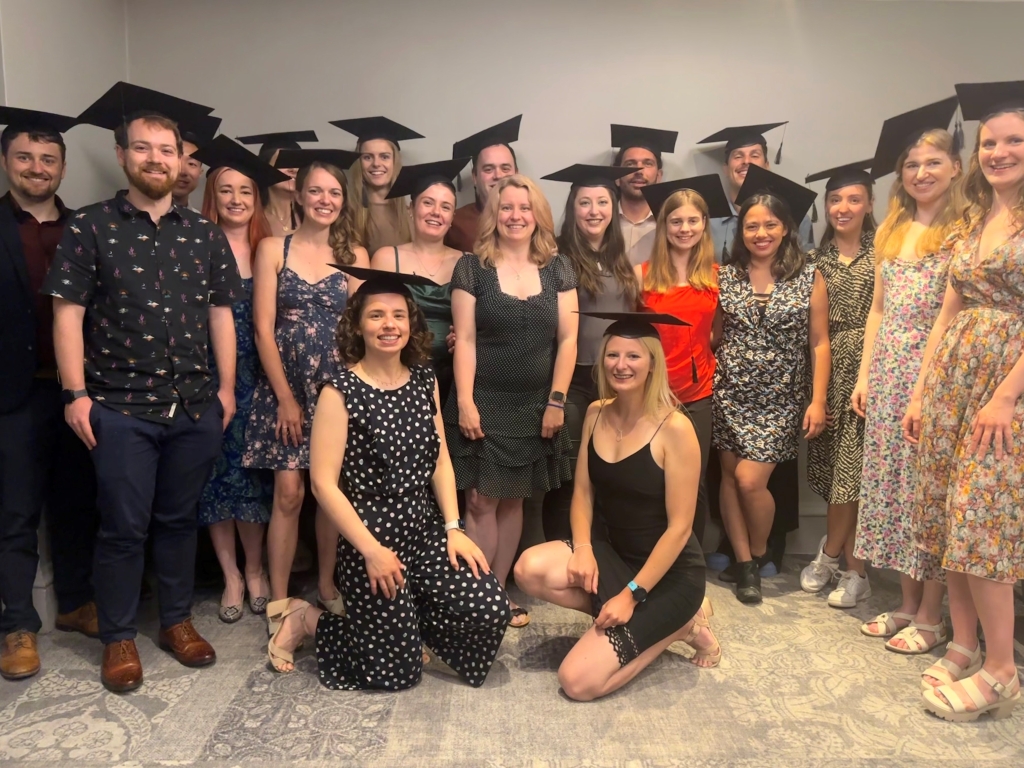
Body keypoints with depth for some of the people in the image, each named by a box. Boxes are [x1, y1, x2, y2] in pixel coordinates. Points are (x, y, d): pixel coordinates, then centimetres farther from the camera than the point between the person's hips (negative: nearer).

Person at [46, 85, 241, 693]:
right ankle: (118, 637, 22)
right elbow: (68, 313, -2)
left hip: (196, 407, 3)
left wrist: (227, 387, 5)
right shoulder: (90, 228, 1)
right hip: (120, 407, -2)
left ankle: (178, 620, 30)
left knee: (179, 520, 14)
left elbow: (221, 313, 10)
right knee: (123, 527, 5)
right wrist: (77, 394, -9)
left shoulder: (206, 234, 9)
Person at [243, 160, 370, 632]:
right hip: (284, 387, -1)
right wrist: (285, 397, -8)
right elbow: (263, 327, -3)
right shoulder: (272, 248, 2)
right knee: (288, 493, -2)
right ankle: (279, 601, 11)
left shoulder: (355, 255, 7)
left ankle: (327, 585, 26)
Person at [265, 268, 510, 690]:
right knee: (399, 669, 2)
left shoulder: (425, 380, 4)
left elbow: (440, 459, 6)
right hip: (370, 541, -5)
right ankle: (306, 620, 25)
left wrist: (453, 528, -3)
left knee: (491, 609, -10)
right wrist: (371, 550, -17)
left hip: (427, 532, 5)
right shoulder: (340, 391, -13)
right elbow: (324, 484, -15)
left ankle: (404, 614, 18)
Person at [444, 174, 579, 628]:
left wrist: (556, 401, -3)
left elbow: (567, 339, 3)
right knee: (481, 501, -1)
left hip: (535, 406, 2)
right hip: (483, 403, -2)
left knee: (513, 500, 11)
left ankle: (500, 591, 23)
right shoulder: (472, 267, -1)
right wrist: (464, 402, -10)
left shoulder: (557, 268, 6)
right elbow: (465, 340, -4)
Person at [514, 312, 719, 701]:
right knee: (530, 569, -22)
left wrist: (632, 595, -19)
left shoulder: (674, 428, -20)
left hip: (669, 573, -6)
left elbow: (679, 527, -19)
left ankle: (679, 622, 6)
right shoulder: (596, 413, -1)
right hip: (615, 551, 7)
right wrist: (582, 548, -12)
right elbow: (583, 491, 5)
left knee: (578, 681, -16)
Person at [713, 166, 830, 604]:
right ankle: (745, 562, 18)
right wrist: (707, 380, -1)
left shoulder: (808, 278, -1)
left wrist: (818, 400, -7)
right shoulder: (726, 276, 4)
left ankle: (759, 553, 20)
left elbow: (819, 342, -1)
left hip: (781, 398, -2)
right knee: (730, 475, 3)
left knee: (750, 479, -8)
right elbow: (714, 334, 8)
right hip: (731, 392, 3)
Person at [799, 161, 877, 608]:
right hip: (826, 368, 3)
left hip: (867, 364, -3)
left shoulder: (883, 254, 3)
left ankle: (829, 554, 13)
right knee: (833, 467, 2)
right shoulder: (816, 258, 11)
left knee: (850, 466, -5)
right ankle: (854, 571, 16)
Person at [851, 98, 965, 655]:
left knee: (927, 488, -1)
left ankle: (930, 616, 13)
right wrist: (864, 375, 10)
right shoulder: (891, 232, 15)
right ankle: (906, 604, 21)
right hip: (888, 374, 6)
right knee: (891, 484, 9)